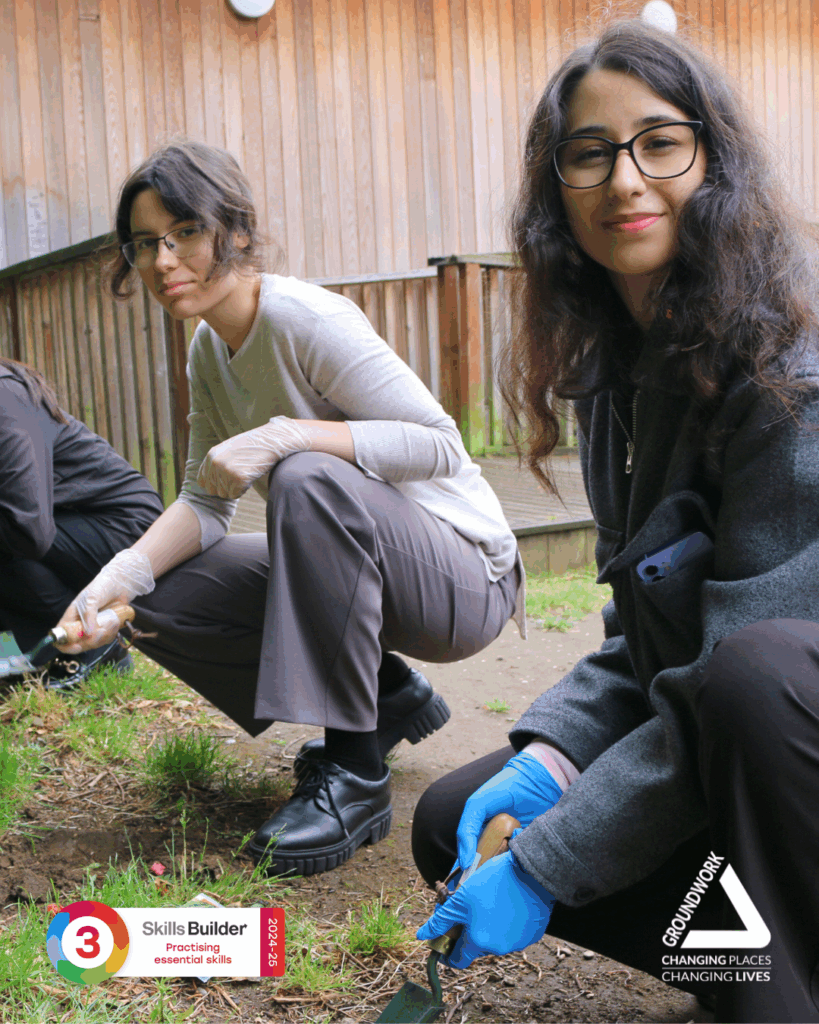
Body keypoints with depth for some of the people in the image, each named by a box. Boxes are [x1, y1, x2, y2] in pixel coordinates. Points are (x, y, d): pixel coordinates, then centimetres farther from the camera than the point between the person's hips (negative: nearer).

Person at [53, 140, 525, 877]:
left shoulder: (307, 320, -20)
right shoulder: (209, 351, 5)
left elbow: (441, 443, -25)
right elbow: (204, 501, 3)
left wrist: (284, 436, -32)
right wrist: (118, 578, -14)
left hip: (468, 574, -8)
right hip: (351, 569, 8)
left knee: (310, 478, -35)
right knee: (161, 600, -2)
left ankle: (353, 775, -23)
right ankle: (387, 698, 10)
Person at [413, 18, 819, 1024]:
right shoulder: (622, 368, 4)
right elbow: (645, 637, 8)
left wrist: (542, 867, -20)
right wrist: (545, 758, -8)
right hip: (711, 741, 8)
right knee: (455, 824, 1)